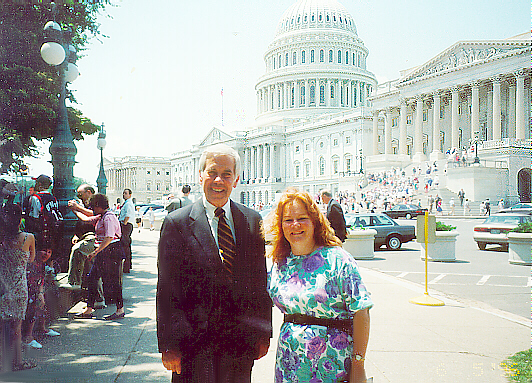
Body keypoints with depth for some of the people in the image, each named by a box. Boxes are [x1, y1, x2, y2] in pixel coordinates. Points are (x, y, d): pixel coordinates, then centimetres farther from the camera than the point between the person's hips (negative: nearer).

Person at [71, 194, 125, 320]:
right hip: (102, 252, 10)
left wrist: (95, 252, -23)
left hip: (112, 252, -10)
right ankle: (89, 309, 16)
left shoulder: (108, 217, -16)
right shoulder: (100, 217, 15)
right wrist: (75, 210, 35)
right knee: (92, 277, 10)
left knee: (112, 280, -6)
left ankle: (120, 310, 5)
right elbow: (86, 219, 31)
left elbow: (109, 238, -23)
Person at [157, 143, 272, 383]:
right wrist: (168, 345, -9)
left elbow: (260, 280, 7)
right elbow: (167, 290, -7)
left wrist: (263, 334, 6)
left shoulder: (253, 221, 4)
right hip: (193, 341, -3)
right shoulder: (177, 223, -6)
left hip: (240, 343, 3)